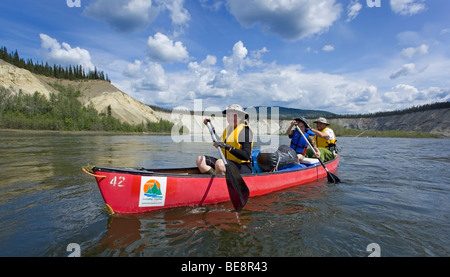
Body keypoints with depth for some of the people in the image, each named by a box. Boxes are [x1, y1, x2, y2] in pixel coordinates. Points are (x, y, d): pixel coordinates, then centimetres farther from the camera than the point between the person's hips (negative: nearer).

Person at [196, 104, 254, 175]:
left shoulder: (245, 130, -9)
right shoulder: (228, 129, 13)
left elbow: (246, 156, -20)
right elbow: (218, 144, 32)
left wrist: (227, 147, -29)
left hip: (242, 168, -8)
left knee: (219, 163, -36)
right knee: (200, 160, -7)